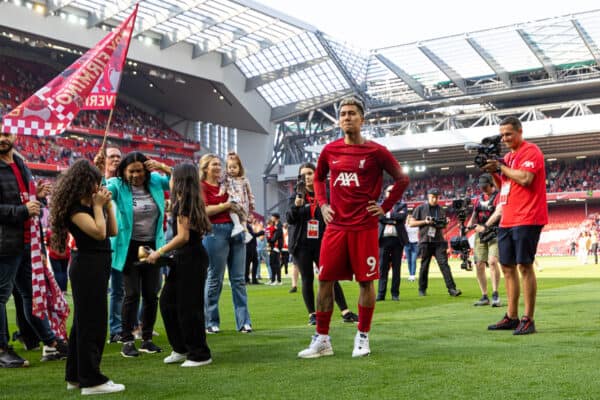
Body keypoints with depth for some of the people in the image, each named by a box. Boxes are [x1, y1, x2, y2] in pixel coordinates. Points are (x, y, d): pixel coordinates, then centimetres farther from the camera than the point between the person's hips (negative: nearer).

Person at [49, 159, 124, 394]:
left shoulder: (88, 205, 12)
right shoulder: (75, 208, -14)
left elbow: (113, 231, 11)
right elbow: (99, 232, -24)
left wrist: (107, 205, 5)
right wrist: (98, 206, -14)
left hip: (96, 266, 10)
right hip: (88, 266, -10)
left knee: (83, 322, 14)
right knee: (92, 323, -7)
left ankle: (75, 375, 23)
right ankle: (91, 381, -3)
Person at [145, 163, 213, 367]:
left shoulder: (182, 203, -14)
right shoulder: (192, 201, 13)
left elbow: (183, 237, -20)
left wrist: (159, 252, -12)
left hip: (191, 259, -10)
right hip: (185, 259, 10)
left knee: (188, 307, -2)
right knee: (168, 301, 14)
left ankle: (199, 354, 8)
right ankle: (181, 349, 22)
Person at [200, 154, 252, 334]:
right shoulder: (201, 187, 1)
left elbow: (239, 203, 29)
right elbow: (204, 210, -12)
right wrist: (226, 205, -11)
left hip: (236, 230, 6)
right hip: (215, 231, -6)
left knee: (239, 279, 3)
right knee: (215, 278, -1)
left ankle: (244, 321, 5)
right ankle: (211, 322, 9)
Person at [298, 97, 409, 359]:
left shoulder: (376, 151, -2)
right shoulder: (330, 150, 7)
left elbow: (402, 179, 6)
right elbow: (318, 178, 24)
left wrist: (385, 207, 0)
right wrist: (322, 204, 11)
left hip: (364, 227, -3)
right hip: (335, 226, 3)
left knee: (366, 281, 2)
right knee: (324, 281, 1)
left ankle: (362, 337, 16)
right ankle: (322, 340, 10)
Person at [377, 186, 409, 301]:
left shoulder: (402, 205, 11)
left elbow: (402, 216, -9)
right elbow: (379, 217, -5)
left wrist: (388, 215, -4)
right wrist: (393, 220, -11)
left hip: (398, 239, 0)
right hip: (384, 239, 0)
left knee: (396, 268, 2)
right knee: (382, 267, -1)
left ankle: (395, 294, 7)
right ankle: (381, 294, 0)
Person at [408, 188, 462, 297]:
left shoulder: (441, 210, 15)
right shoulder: (420, 209, 4)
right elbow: (411, 223, 0)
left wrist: (444, 223, -1)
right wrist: (425, 222, -11)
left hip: (439, 241, 2)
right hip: (425, 241, -2)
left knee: (444, 263, -8)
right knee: (424, 266, 4)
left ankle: (451, 288, -14)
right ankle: (422, 289, 18)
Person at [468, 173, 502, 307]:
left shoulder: (498, 196, -4)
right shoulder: (479, 198, 16)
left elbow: (498, 212, -20)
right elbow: (474, 215, 18)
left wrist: (485, 226, -30)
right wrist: (468, 226, -2)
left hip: (495, 233, -6)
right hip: (480, 235, 6)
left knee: (492, 261, -23)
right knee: (479, 265, 1)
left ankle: (495, 294, -14)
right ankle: (484, 297, 10)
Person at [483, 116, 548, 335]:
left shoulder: (530, 151, -6)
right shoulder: (508, 156, 19)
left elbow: (525, 179, -20)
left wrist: (501, 167, -11)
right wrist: (493, 172, 7)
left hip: (526, 219, -9)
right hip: (507, 220, 9)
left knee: (524, 266, -9)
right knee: (507, 267, 9)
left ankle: (528, 320, -4)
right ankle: (511, 317, 17)